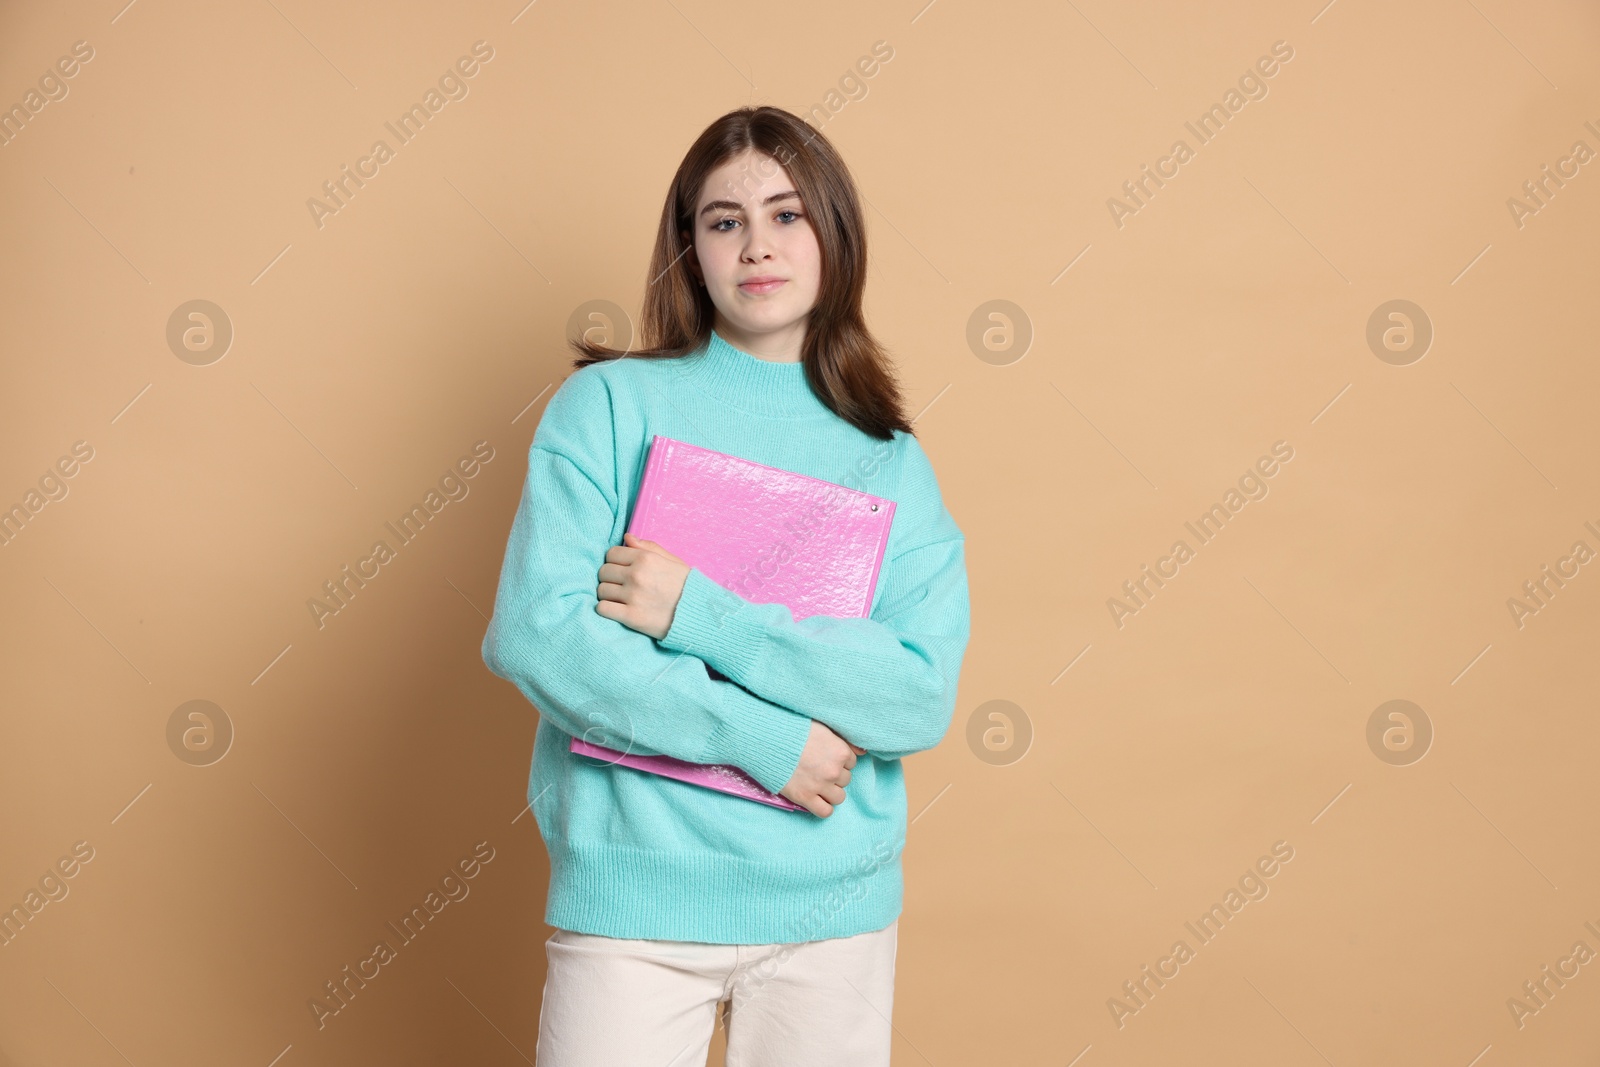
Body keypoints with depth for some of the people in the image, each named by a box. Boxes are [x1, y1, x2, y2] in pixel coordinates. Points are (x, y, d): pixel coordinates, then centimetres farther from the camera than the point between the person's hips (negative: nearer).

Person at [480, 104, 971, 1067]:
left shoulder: (892, 461, 4)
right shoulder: (611, 401, -1)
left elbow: (925, 698, -9)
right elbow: (534, 633, -12)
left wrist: (694, 613, -17)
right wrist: (768, 741, -15)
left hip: (835, 907, 2)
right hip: (632, 890, -2)